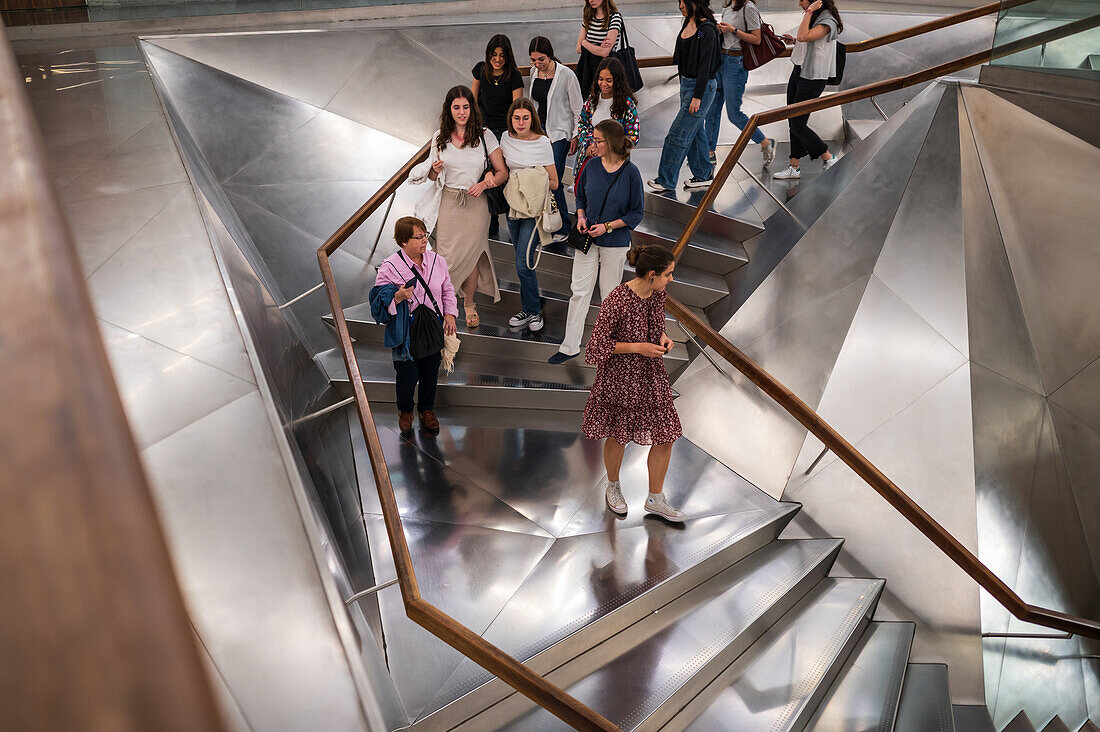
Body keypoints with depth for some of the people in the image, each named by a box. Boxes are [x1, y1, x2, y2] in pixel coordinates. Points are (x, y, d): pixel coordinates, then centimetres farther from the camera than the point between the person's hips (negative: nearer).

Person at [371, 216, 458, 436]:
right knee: (408, 376, 4)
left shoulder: (437, 261, 0)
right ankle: (405, 411, 33)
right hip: (406, 333, -3)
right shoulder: (389, 267, -12)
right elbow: (380, 301, -7)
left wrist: (450, 314, -2)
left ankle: (427, 409, 38)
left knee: (430, 374, 13)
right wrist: (398, 297, -27)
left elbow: (447, 290, 12)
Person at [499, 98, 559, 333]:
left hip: (534, 207, -5)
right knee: (522, 260, 13)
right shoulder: (506, 138, 5)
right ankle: (528, 308, 26)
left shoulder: (542, 143, -9)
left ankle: (533, 311, 8)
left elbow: (553, 183, -5)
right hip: (512, 205, 5)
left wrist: (532, 179, -16)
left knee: (523, 263, -9)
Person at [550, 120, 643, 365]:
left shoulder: (630, 172, -12)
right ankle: (570, 346, 11)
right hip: (587, 239, 3)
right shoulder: (591, 166, -1)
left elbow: (637, 213, -7)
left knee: (610, 295, 10)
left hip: (615, 243, -3)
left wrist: (607, 226, -15)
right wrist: (581, 217, -5)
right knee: (579, 291, 3)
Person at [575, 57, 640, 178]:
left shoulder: (627, 103, -8)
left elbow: (633, 137, -7)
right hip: (589, 155, 4)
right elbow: (582, 123, 16)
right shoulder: (593, 97, 7)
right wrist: (588, 145, -2)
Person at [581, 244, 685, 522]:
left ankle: (655, 499, 26)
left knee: (665, 437, 6)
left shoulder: (657, 293, -5)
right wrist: (638, 347, -24)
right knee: (618, 437, 14)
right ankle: (613, 487, 43)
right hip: (620, 377, -6)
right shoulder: (616, 302, -26)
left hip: (652, 375, 6)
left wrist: (663, 337, -6)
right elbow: (597, 345, -19)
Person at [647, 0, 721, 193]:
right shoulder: (687, 23, 8)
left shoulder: (707, 30, -19)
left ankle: (666, 181, 1)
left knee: (679, 133, -6)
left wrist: (697, 96, -22)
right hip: (685, 83, 9)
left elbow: (705, 65, -21)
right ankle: (704, 174, 26)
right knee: (695, 131, 15)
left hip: (702, 87, -9)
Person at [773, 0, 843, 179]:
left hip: (812, 79, -10)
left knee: (798, 125, -6)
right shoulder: (814, 17, 11)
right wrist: (793, 41, 11)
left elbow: (803, 37, -31)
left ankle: (829, 158, 8)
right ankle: (795, 168, 15)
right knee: (793, 123, 9)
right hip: (798, 73, 10)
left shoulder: (827, 22, -18)